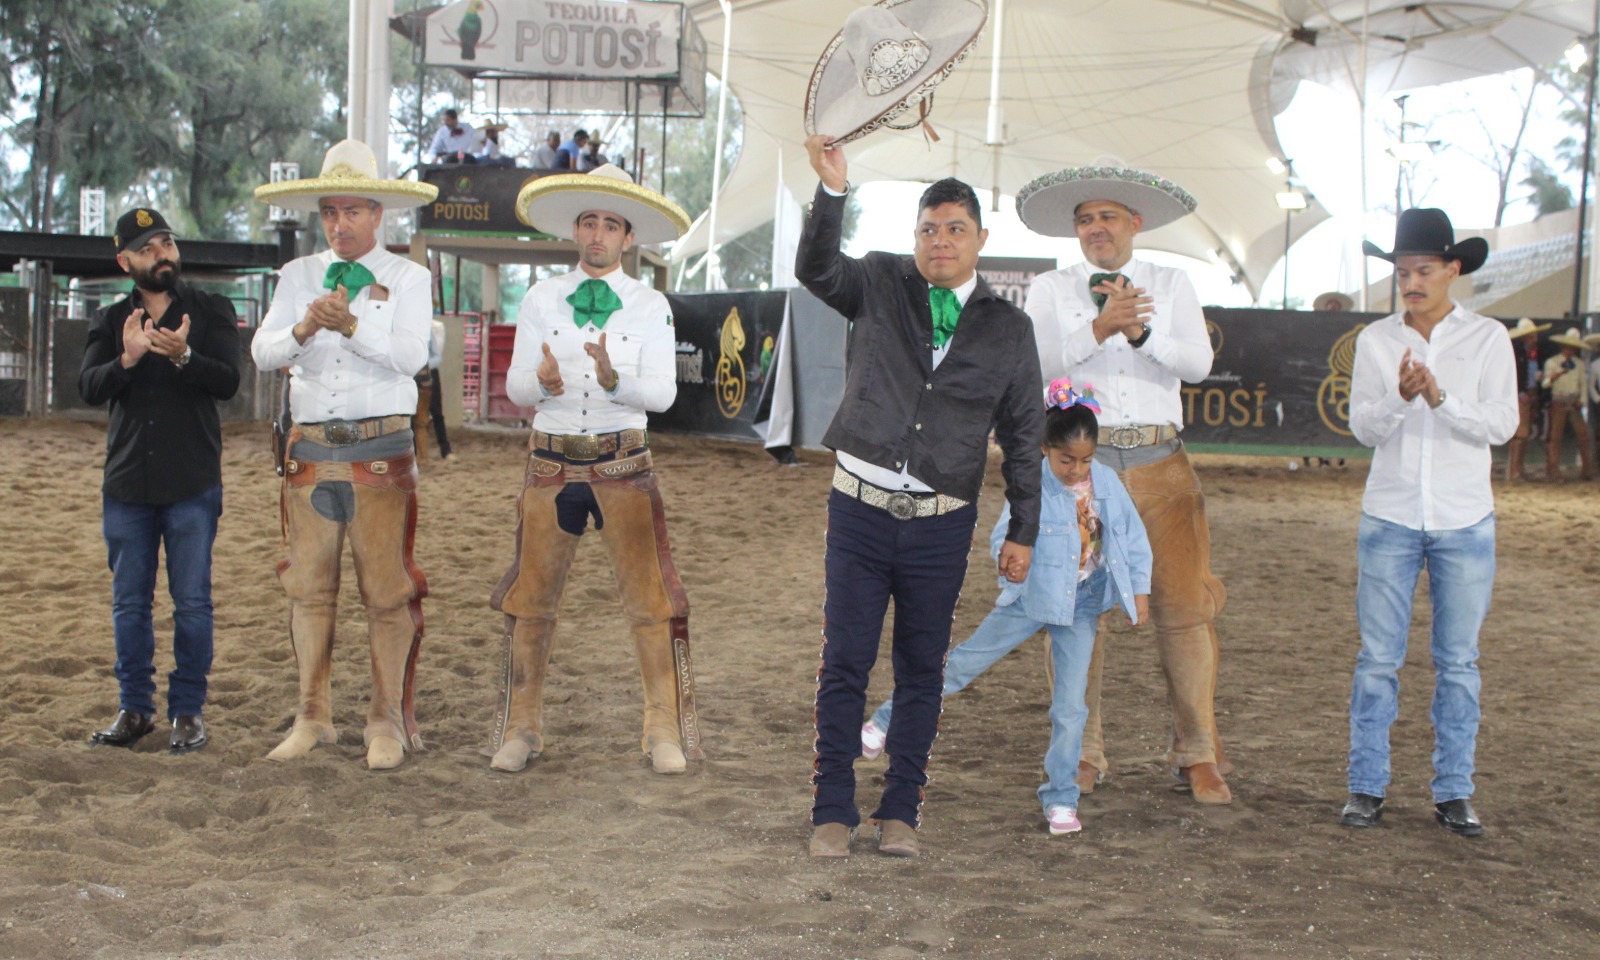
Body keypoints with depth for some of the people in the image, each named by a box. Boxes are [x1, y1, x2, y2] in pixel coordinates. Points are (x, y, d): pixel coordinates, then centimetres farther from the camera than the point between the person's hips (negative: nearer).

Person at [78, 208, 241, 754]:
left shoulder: (211, 311, 3)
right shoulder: (111, 322, 9)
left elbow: (228, 381, -10)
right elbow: (88, 388, -5)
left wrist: (183, 356, -28)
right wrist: (127, 360, -24)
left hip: (193, 484, -2)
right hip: (127, 483, 3)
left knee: (192, 602, 1)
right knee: (129, 603, 9)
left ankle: (188, 710, 12)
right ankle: (135, 708, 20)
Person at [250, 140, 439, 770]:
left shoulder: (406, 277, 5)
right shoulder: (297, 276, 14)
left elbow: (412, 354, -10)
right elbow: (262, 352, 2)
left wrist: (351, 326, -24)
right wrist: (303, 330, -18)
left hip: (381, 447, -3)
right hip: (310, 447, 3)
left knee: (386, 589, -2)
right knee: (309, 586, 6)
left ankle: (388, 721, 7)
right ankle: (313, 718, 16)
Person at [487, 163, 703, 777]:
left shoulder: (651, 307, 2)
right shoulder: (540, 301, 6)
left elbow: (662, 392, -8)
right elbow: (516, 387, 1)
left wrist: (614, 378, -28)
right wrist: (542, 381, -23)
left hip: (622, 464, -1)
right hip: (551, 463, 2)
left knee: (651, 600, -4)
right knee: (531, 599, 4)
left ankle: (665, 732, 6)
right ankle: (521, 730, 17)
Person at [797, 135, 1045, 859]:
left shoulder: (1009, 328, 7)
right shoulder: (881, 285, 5)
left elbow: (1023, 437, 10)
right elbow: (815, 268, -14)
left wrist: (1023, 532, 7)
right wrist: (832, 190, -29)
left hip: (942, 525, 1)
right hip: (860, 508, -1)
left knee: (922, 670, 8)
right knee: (845, 663, 2)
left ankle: (900, 812, 19)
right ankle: (833, 812, 12)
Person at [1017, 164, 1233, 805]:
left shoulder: (1171, 285, 14)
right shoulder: (1050, 291, 10)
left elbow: (1198, 364, 0)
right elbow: (1037, 363, -7)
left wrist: (1142, 331, -16)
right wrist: (1100, 327, -20)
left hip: (1159, 465, 1)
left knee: (1186, 605, -4)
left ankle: (1198, 756, 7)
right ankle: (1080, 755, 12)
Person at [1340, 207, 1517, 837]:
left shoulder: (1487, 339, 1)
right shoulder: (1376, 340, 4)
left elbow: (1502, 424, -7)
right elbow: (1364, 428, -1)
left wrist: (1441, 398, -22)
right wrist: (1400, 396, -20)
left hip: (1465, 523, 0)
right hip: (1390, 519, 1)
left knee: (1458, 662, 5)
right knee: (1378, 658, 1)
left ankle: (1453, 792, 14)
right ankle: (1367, 787, 10)